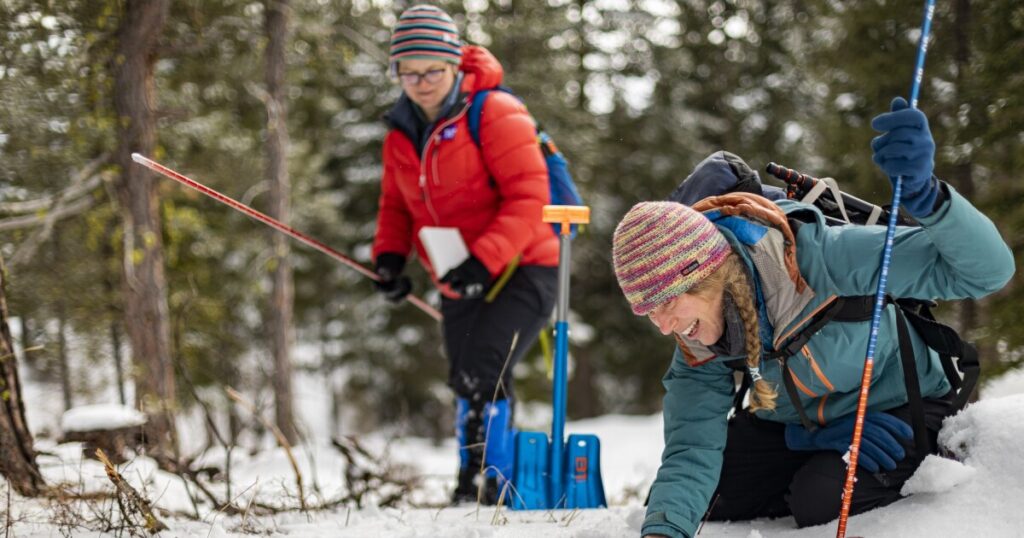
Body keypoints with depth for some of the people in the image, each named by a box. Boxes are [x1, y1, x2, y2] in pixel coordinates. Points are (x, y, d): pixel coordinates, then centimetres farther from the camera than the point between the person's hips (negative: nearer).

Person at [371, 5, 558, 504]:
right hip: (459, 285, 7)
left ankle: (492, 481, -14)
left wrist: (484, 260, -29)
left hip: (521, 271, -7)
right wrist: (389, 254, -4)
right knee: (466, 387, 15)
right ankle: (473, 496, 30)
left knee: (481, 371, -23)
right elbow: (396, 204, 16)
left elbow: (528, 198, -20)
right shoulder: (401, 134, 6)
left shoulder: (495, 114, -15)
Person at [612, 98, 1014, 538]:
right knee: (704, 498, -8)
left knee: (820, 501, -29)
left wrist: (925, 194, -58)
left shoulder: (822, 258, -37)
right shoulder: (696, 349, -17)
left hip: (899, 408, -5)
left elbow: (989, 269, -38)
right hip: (792, 422, 5)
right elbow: (691, 453, -22)